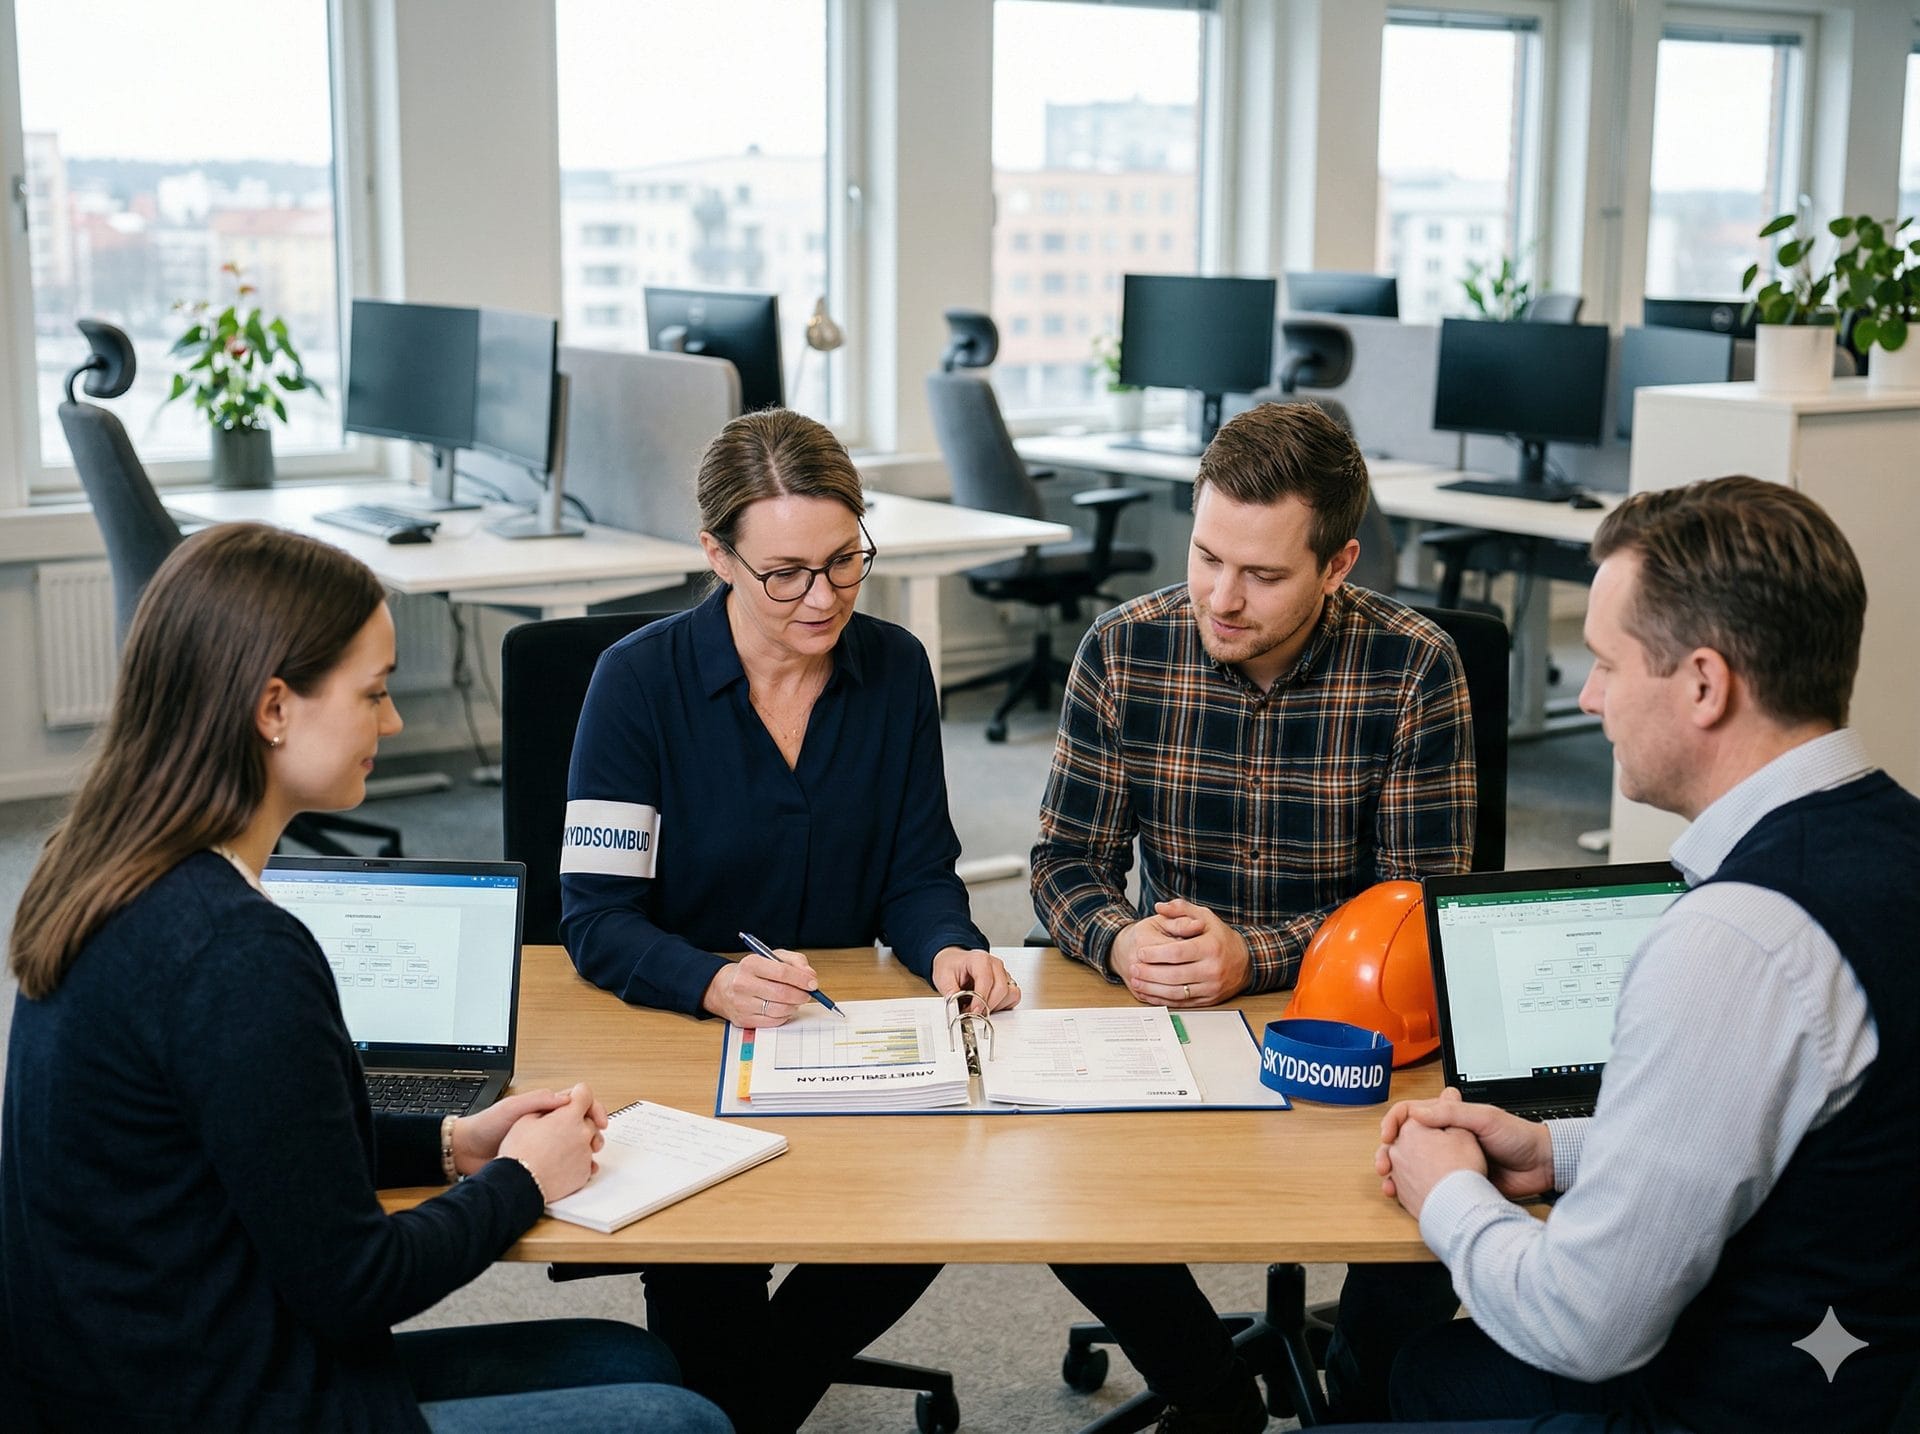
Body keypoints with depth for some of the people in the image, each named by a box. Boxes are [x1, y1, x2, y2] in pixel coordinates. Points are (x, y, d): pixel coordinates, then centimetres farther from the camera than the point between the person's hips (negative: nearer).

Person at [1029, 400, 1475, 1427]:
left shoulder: (1413, 668, -11)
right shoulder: (1123, 651, -5)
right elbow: (1064, 863, 1)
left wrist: (1253, 958, -25)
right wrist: (1119, 941, -22)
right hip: (1167, 1018, 2)